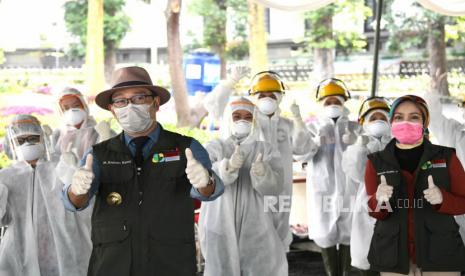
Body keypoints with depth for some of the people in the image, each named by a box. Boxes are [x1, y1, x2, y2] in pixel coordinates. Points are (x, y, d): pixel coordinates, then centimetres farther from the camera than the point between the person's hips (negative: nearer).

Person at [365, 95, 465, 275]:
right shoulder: (377, 162, 1)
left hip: (440, 252, 0)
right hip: (393, 255, 1)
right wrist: (378, 200, -21)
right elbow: (374, 213, 2)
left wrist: (442, 198, -18)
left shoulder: (446, 157, -1)